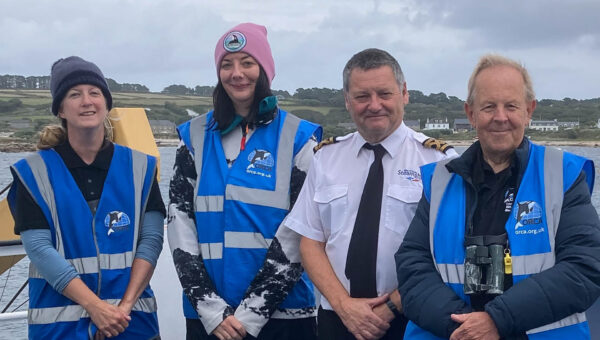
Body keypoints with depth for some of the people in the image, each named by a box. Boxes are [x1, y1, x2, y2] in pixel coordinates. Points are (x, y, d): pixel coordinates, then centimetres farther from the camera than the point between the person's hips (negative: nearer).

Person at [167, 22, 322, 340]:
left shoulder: (298, 138, -1)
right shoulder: (195, 137, 6)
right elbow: (180, 222, 1)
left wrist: (253, 312, -11)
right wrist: (210, 307, -8)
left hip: (282, 314, -2)